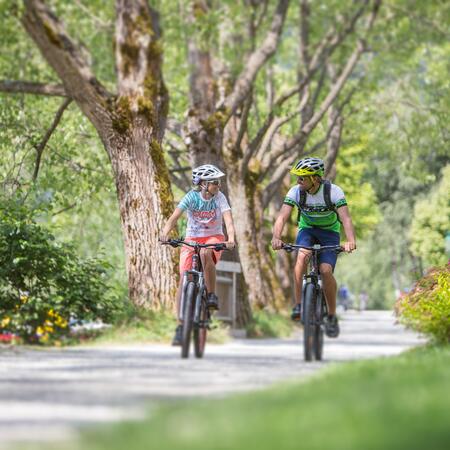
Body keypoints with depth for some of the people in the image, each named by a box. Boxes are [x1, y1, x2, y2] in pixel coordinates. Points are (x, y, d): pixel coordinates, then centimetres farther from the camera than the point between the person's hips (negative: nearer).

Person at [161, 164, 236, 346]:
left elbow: (228, 219, -25)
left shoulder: (219, 197, -13)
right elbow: (174, 217, -24)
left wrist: (231, 239, -43)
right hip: (192, 238, 1)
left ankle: (212, 295, -20)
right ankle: (180, 326, -6)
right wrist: (165, 233, -43)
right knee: (184, 279, -12)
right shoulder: (191, 197, -14)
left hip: (214, 237, -1)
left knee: (205, 253, -38)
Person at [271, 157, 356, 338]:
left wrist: (351, 241, -56)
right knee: (302, 256, -31)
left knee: (326, 270, -21)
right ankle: (298, 304, -24)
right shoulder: (296, 192, -21)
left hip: (329, 232, -1)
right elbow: (282, 217, -29)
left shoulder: (333, 192, -26)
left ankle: (332, 316, -2)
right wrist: (276, 237, -49)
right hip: (307, 229, 1)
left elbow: (346, 218, -37)